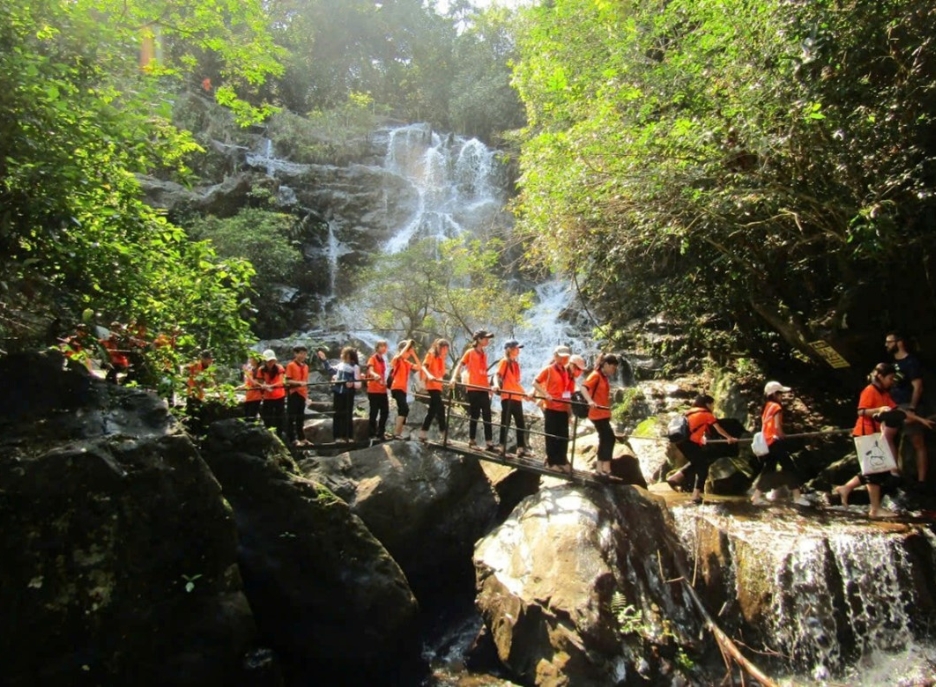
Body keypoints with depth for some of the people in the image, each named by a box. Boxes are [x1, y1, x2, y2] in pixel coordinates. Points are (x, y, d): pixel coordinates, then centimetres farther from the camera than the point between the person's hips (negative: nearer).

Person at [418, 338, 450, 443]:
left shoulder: (441, 358, 18)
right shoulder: (431, 355, -4)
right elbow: (424, 367, -18)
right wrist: (429, 375, -34)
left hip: (438, 386, 9)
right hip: (432, 386, -9)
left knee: (432, 411, 9)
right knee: (440, 409, -13)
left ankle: (423, 435, 15)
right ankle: (444, 436, -12)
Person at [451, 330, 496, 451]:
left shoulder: (484, 354, 15)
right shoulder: (470, 352, -1)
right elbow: (460, 365, -6)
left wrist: (489, 387, 15)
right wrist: (454, 377, -22)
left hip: (483, 389, 6)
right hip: (473, 389, -6)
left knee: (487, 416, 1)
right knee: (474, 415, -1)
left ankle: (489, 443, 1)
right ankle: (471, 441, 10)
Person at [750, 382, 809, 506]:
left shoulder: (767, 407, 15)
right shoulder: (776, 407, -9)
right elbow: (777, 426, -18)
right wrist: (783, 437, -4)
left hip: (767, 442, 8)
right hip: (775, 441, -8)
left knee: (768, 469, 11)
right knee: (789, 467, 0)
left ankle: (756, 496, 8)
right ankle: (797, 496, 3)